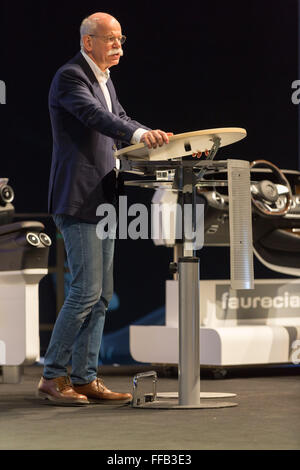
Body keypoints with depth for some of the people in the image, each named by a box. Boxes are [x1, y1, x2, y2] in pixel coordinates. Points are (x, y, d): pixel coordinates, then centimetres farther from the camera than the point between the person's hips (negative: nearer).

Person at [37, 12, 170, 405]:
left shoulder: (104, 80, 18)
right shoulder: (70, 77, -11)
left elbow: (118, 120, 17)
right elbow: (96, 115, -27)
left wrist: (161, 141, 0)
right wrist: (139, 134, -42)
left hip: (101, 200, 10)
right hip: (78, 199, -10)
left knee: (101, 295, 8)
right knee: (87, 291, -11)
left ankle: (85, 378, 13)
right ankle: (52, 377, -1)